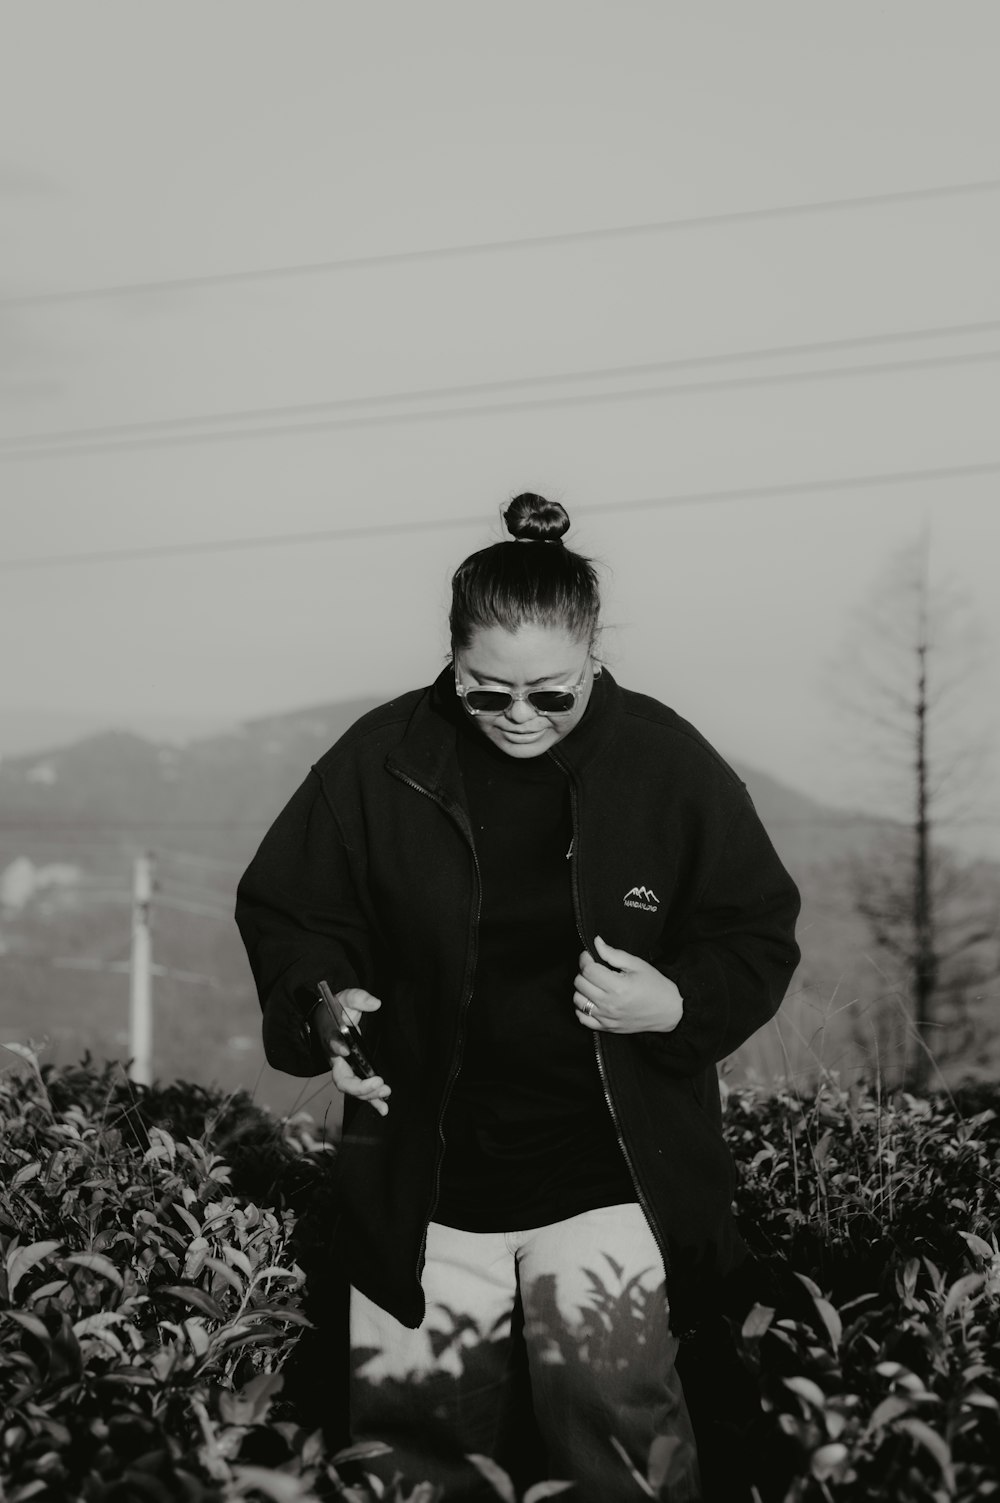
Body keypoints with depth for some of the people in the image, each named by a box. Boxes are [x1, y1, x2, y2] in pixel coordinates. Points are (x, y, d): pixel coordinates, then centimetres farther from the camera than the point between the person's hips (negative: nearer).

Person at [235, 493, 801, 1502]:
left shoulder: (668, 765, -5)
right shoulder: (382, 762, -5)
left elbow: (759, 938, 4)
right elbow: (285, 910, 6)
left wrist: (679, 1005, -15)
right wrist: (324, 1005, -13)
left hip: (608, 1174, -1)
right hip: (423, 1177, 2)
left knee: (616, 1417, -13)